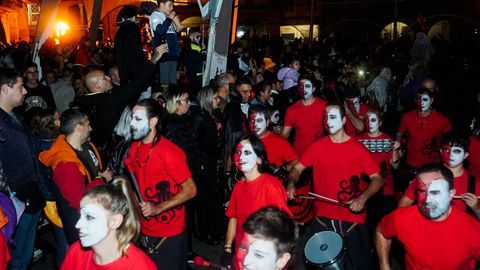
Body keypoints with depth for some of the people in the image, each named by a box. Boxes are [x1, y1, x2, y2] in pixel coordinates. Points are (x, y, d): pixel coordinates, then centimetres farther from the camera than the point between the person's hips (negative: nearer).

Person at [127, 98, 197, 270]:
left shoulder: (170, 151, -20)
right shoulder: (134, 147, 3)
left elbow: (190, 190, -19)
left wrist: (158, 209, -25)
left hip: (169, 234, -7)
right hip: (145, 231, 7)